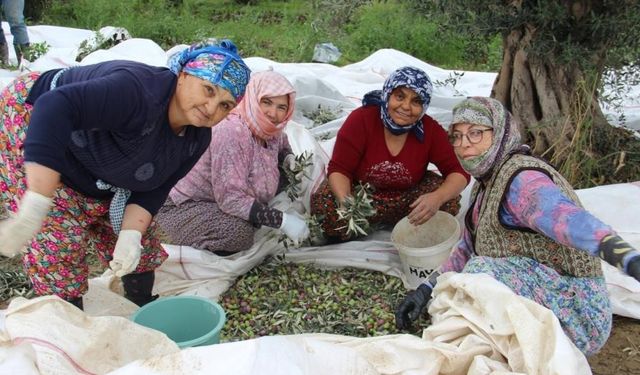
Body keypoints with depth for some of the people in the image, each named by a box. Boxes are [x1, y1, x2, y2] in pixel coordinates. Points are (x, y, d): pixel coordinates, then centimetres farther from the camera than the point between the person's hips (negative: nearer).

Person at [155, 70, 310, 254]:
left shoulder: (269, 130, -5)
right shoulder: (232, 133, -30)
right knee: (239, 232, -33)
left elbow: (281, 144, 22)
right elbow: (230, 198, -35)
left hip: (223, 201, 9)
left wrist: (289, 157, -1)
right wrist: (281, 220, -35)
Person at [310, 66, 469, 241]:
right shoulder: (360, 119, -20)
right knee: (323, 203, -29)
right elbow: (339, 169, -18)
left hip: (407, 200, 2)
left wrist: (437, 198, -36)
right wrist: (344, 200, -40)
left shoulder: (430, 129, -13)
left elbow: (459, 172, -14)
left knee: (449, 200, -23)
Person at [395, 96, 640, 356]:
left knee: (481, 273, -26)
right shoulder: (487, 182, 10)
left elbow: (565, 217, -40)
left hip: (574, 316, -9)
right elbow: (468, 248, 19)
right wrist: (426, 289, 8)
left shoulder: (522, 180, -20)